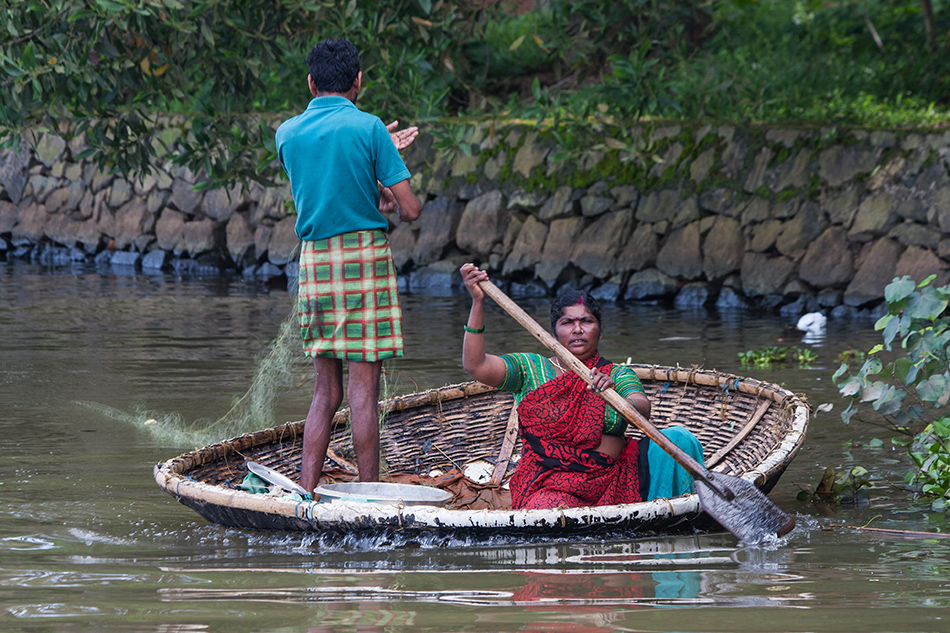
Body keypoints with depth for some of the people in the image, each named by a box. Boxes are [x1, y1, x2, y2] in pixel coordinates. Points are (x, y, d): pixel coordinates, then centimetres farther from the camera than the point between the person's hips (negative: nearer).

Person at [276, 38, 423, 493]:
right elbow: (410, 210, -7)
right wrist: (389, 202, 16)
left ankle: (306, 494, 6)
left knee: (326, 391, 11)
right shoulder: (368, 128, -6)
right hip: (364, 257, -5)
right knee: (363, 390, -3)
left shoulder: (288, 133, 8)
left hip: (313, 260, 5)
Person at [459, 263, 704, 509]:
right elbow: (476, 366, -5)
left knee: (678, 438, -15)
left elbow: (643, 410, -11)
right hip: (552, 486, -2)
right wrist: (478, 302, -12)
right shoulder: (530, 370, 9)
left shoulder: (619, 375, 10)